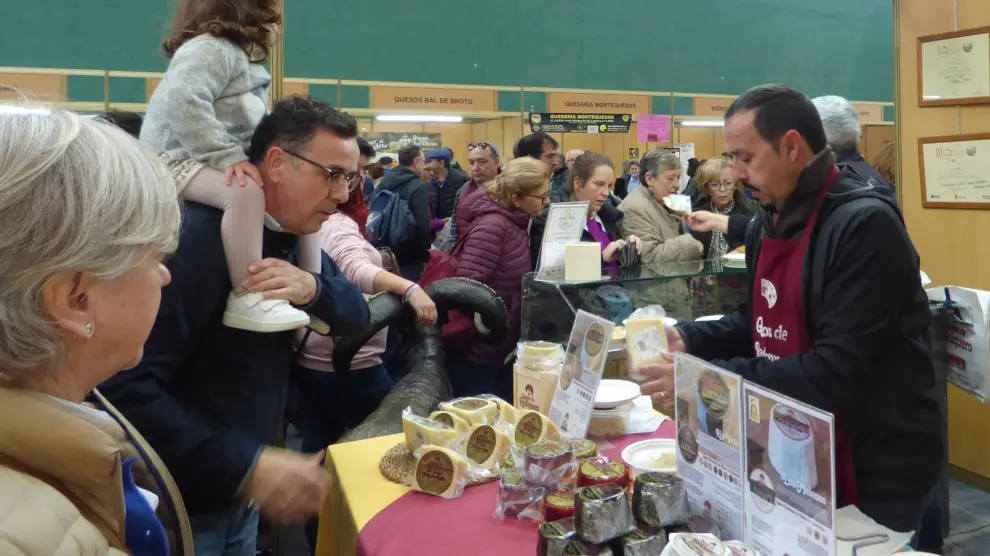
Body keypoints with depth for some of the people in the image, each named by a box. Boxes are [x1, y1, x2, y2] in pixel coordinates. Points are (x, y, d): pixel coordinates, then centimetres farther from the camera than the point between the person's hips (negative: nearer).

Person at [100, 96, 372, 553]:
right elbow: (126, 388, -31)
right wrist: (247, 466, -33)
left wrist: (313, 288, -20)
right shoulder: (199, 236, -25)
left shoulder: (289, 232, 3)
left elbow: (356, 314, 1)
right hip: (180, 507, -8)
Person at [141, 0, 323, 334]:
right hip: (179, 161, -10)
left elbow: (254, 122, 21)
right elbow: (183, 102, -30)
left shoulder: (238, 54, 19)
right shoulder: (211, 48, -14)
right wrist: (228, 156, -33)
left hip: (216, 162, 10)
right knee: (246, 191, -39)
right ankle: (247, 298, -32)